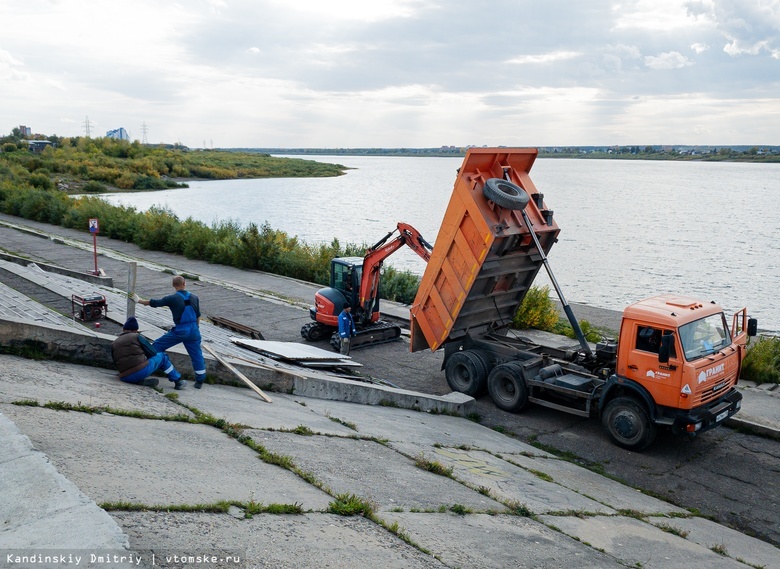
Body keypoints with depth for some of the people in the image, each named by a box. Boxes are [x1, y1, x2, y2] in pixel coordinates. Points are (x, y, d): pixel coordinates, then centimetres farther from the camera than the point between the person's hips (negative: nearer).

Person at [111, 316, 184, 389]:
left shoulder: (114, 344, 16)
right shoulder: (137, 337, 6)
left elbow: (116, 363, 20)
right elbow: (153, 353, 9)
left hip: (125, 378, 4)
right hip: (142, 370, -4)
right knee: (162, 356, 21)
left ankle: (143, 381, 6)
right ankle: (178, 381, 25)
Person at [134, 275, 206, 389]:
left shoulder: (172, 298, -9)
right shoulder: (194, 298, 4)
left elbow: (155, 303, 0)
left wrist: (139, 300, 14)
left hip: (179, 331, -3)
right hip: (193, 331, 4)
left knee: (157, 345, 12)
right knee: (197, 355, 10)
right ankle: (199, 381, 13)